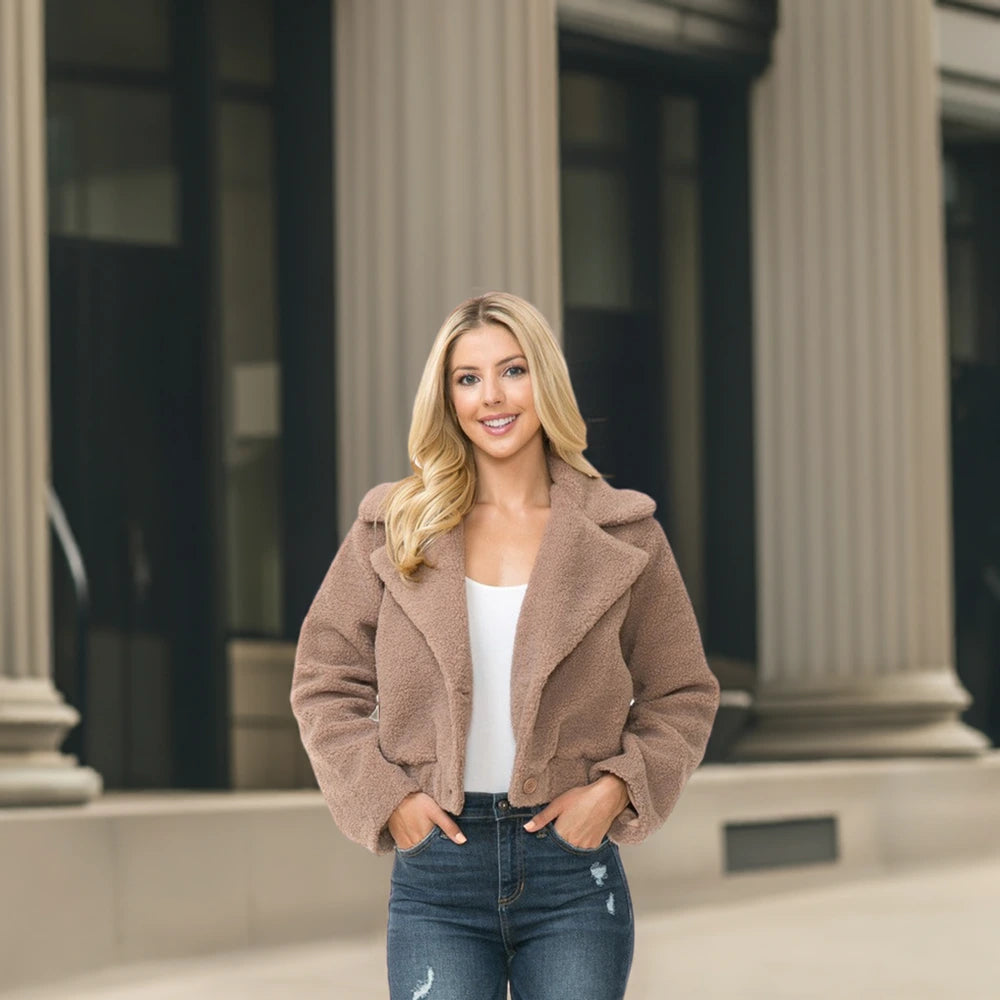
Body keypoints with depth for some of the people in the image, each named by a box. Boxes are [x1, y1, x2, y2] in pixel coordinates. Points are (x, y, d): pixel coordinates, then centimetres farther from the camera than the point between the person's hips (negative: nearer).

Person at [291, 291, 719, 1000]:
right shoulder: (396, 530, 5)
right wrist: (385, 794, -3)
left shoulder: (622, 535, 3)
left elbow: (683, 696, 9)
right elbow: (323, 681, 9)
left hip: (573, 870, 0)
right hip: (437, 870, 0)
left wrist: (615, 789, -5)